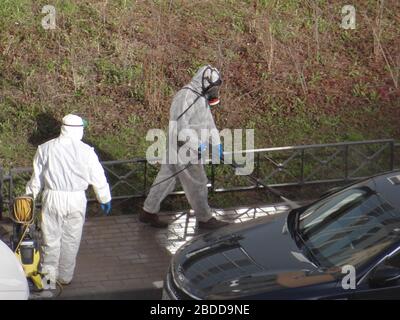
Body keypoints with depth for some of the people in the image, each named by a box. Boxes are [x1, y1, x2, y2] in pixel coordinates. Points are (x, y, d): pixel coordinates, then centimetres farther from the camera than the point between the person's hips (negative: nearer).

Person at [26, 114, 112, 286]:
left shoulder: (45, 148, -4)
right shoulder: (86, 151, -6)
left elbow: (37, 177, 3)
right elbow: (98, 178, 0)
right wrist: (105, 199, 14)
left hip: (52, 198, 0)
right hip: (76, 201, 0)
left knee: (51, 238, 11)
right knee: (71, 240, 13)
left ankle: (49, 275, 13)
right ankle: (65, 276, 22)